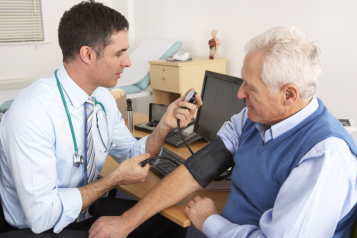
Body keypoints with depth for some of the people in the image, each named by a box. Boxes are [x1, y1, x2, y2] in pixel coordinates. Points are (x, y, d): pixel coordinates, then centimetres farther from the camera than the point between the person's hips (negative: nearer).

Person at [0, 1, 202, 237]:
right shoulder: (32, 113, -29)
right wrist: (116, 179, -21)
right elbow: (42, 215, -28)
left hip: (91, 208, 6)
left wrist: (164, 125, -13)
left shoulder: (103, 97, -5)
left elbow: (134, 154, 5)